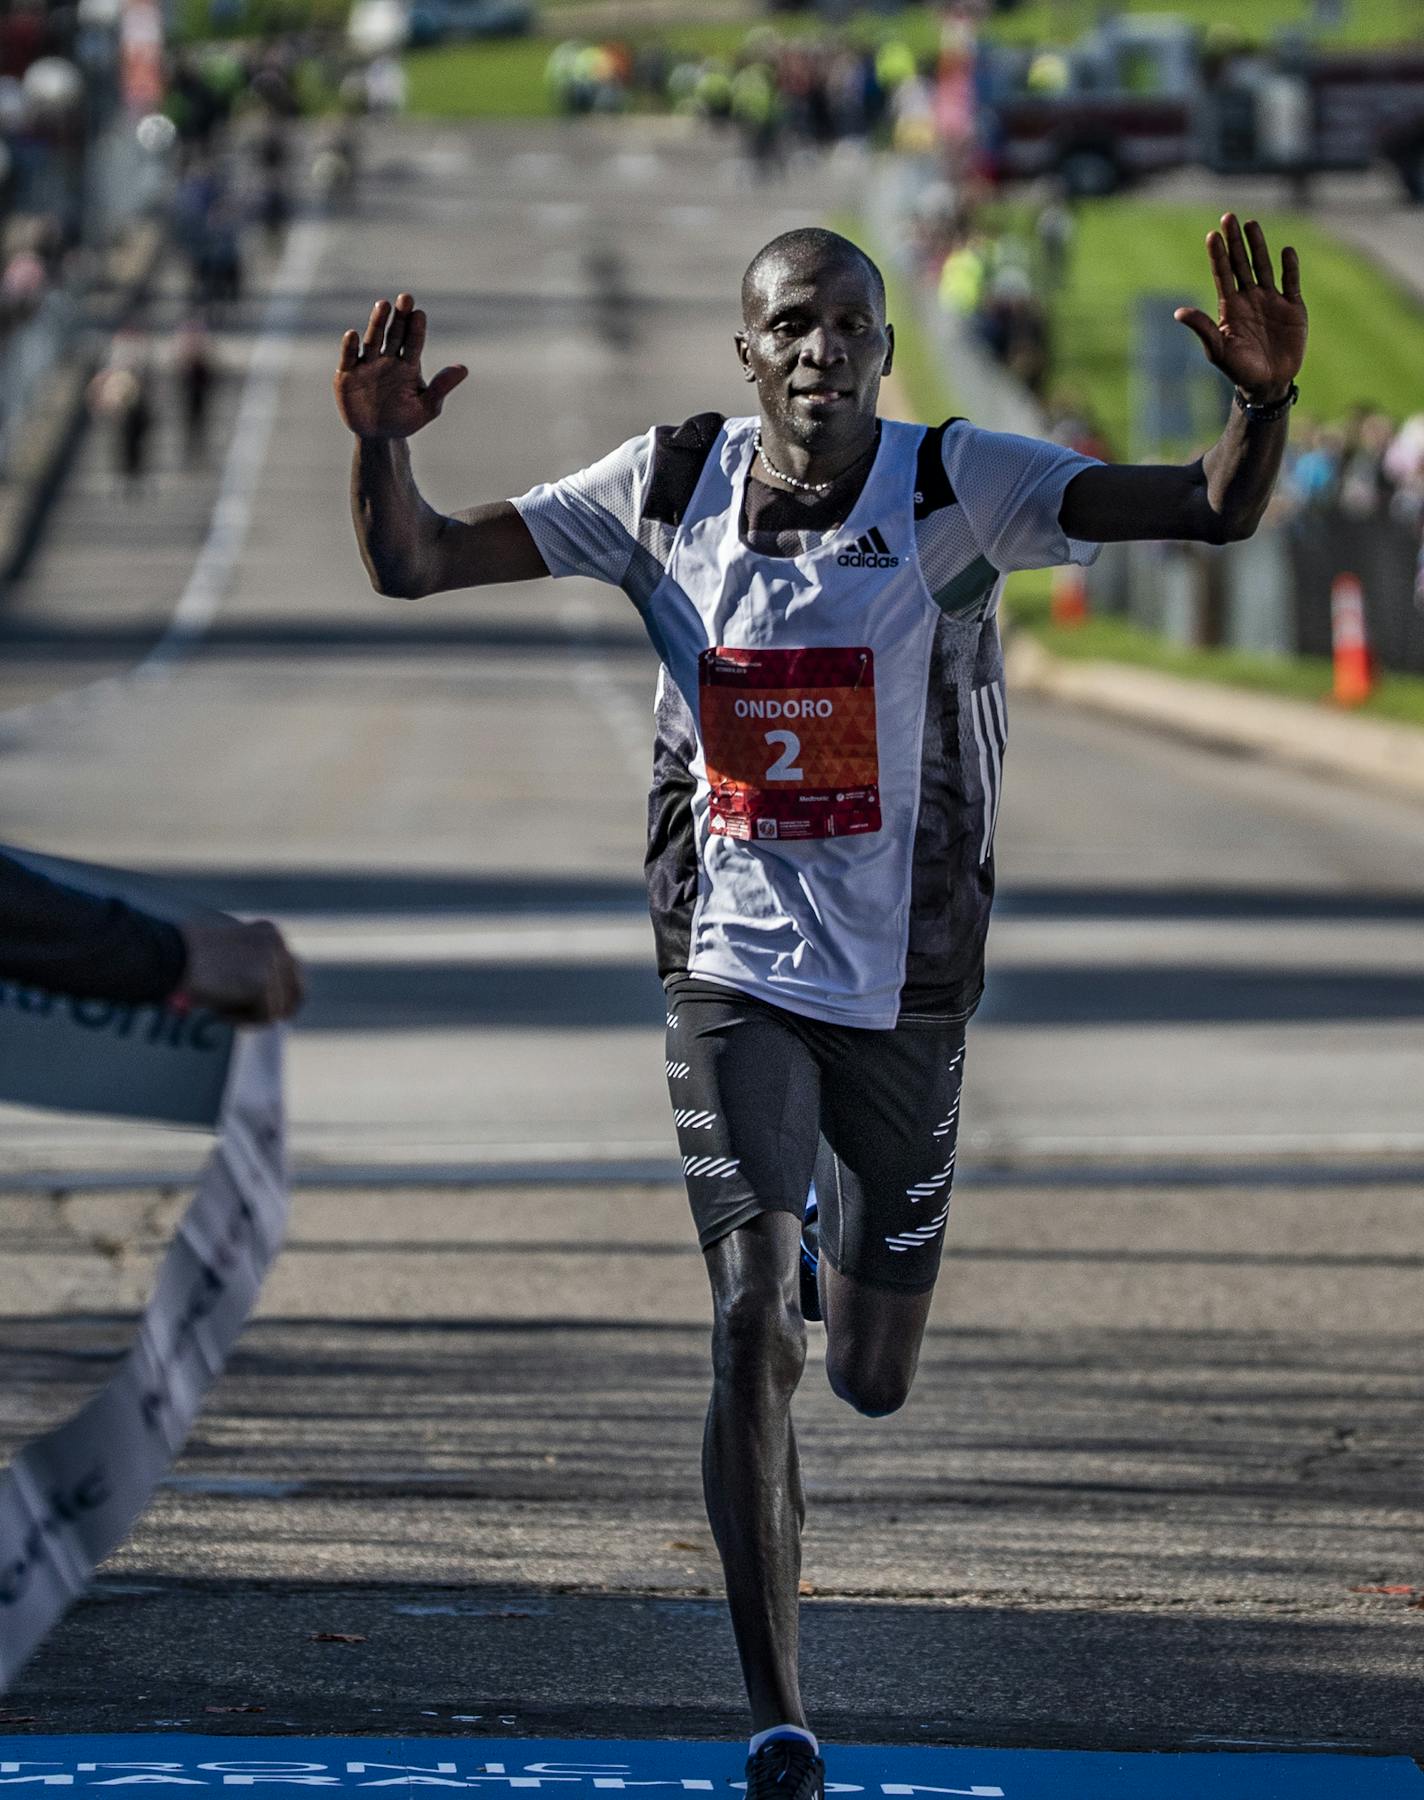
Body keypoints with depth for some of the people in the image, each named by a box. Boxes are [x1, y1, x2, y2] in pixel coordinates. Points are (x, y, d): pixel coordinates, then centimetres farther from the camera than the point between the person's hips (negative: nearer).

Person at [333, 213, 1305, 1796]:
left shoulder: (961, 487, -11)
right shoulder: (672, 490, -5)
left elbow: (1216, 511, -21)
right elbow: (410, 567, -2)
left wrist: (1263, 402, -42)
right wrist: (380, 444, -23)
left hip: (905, 984, 1)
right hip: (734, 968, 0)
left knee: (870, 1376, 13)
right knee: (751, 1327, -16)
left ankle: (835, 1248, 53)